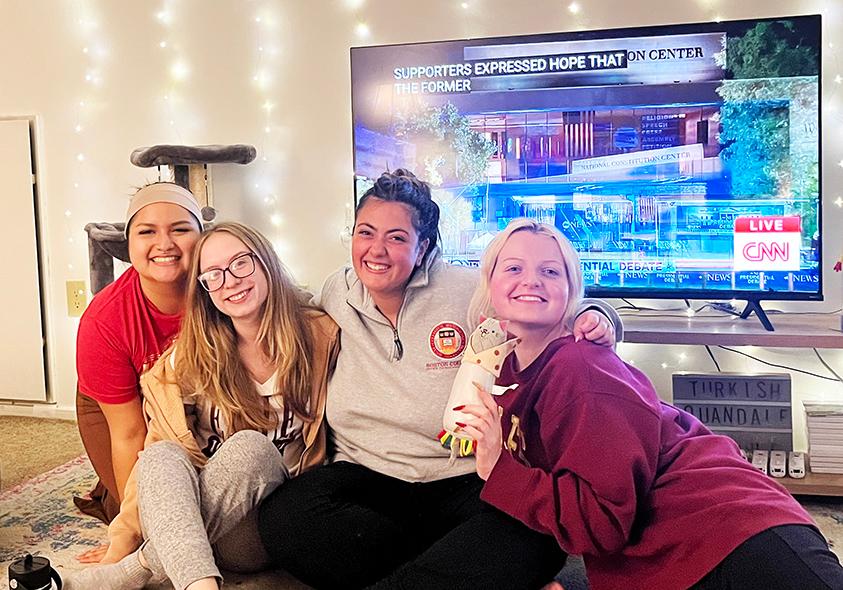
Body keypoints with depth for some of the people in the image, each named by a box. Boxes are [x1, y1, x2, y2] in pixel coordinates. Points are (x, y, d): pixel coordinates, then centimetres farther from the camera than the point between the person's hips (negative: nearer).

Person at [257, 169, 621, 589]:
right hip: (366, 474, 4)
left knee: (529, 542, -34)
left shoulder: (469, 290, -8)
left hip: (467, 480, -4)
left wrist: (592, 319, -20)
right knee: (282, 519, -26)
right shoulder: (335, 295, 4)